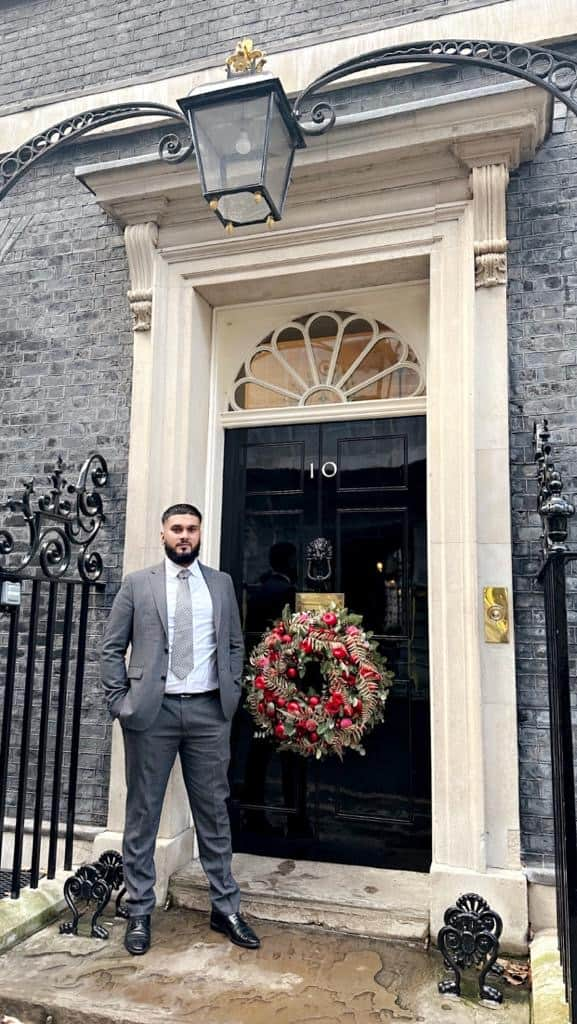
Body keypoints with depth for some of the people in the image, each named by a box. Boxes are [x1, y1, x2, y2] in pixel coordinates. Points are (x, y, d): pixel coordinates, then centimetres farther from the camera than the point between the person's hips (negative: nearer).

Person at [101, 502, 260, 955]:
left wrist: (231, 694, 5)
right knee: (143, 813, 9)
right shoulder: (138, 584, 2)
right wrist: (119, 701, -4)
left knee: (214, 812, 10)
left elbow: (235, 644, 14)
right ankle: (140, 912, 24)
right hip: (152, 711, -1)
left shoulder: (221, 584, 8)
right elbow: (113, 647, 3)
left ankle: (226, 909, 24)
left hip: (209, 710, 2)